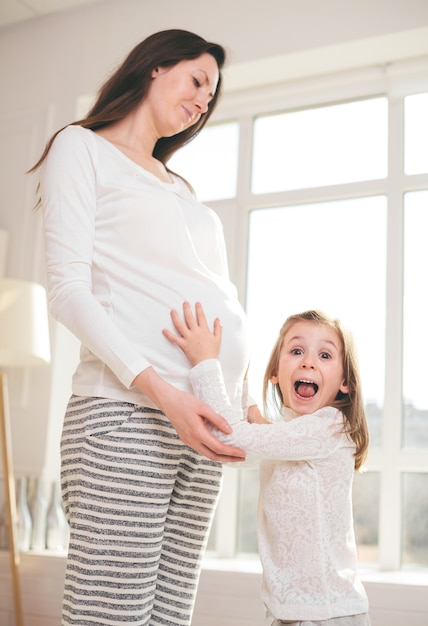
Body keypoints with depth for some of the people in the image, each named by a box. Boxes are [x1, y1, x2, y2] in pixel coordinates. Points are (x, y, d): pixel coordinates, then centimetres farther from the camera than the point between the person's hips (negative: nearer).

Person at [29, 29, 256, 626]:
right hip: (127, 411, -6)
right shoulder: (83, 148, 9)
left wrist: (245, 402, 7)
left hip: (200, 420, 7)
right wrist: (162, 392, -16)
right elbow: (68, 290, -5)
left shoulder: (181, 189, 29)